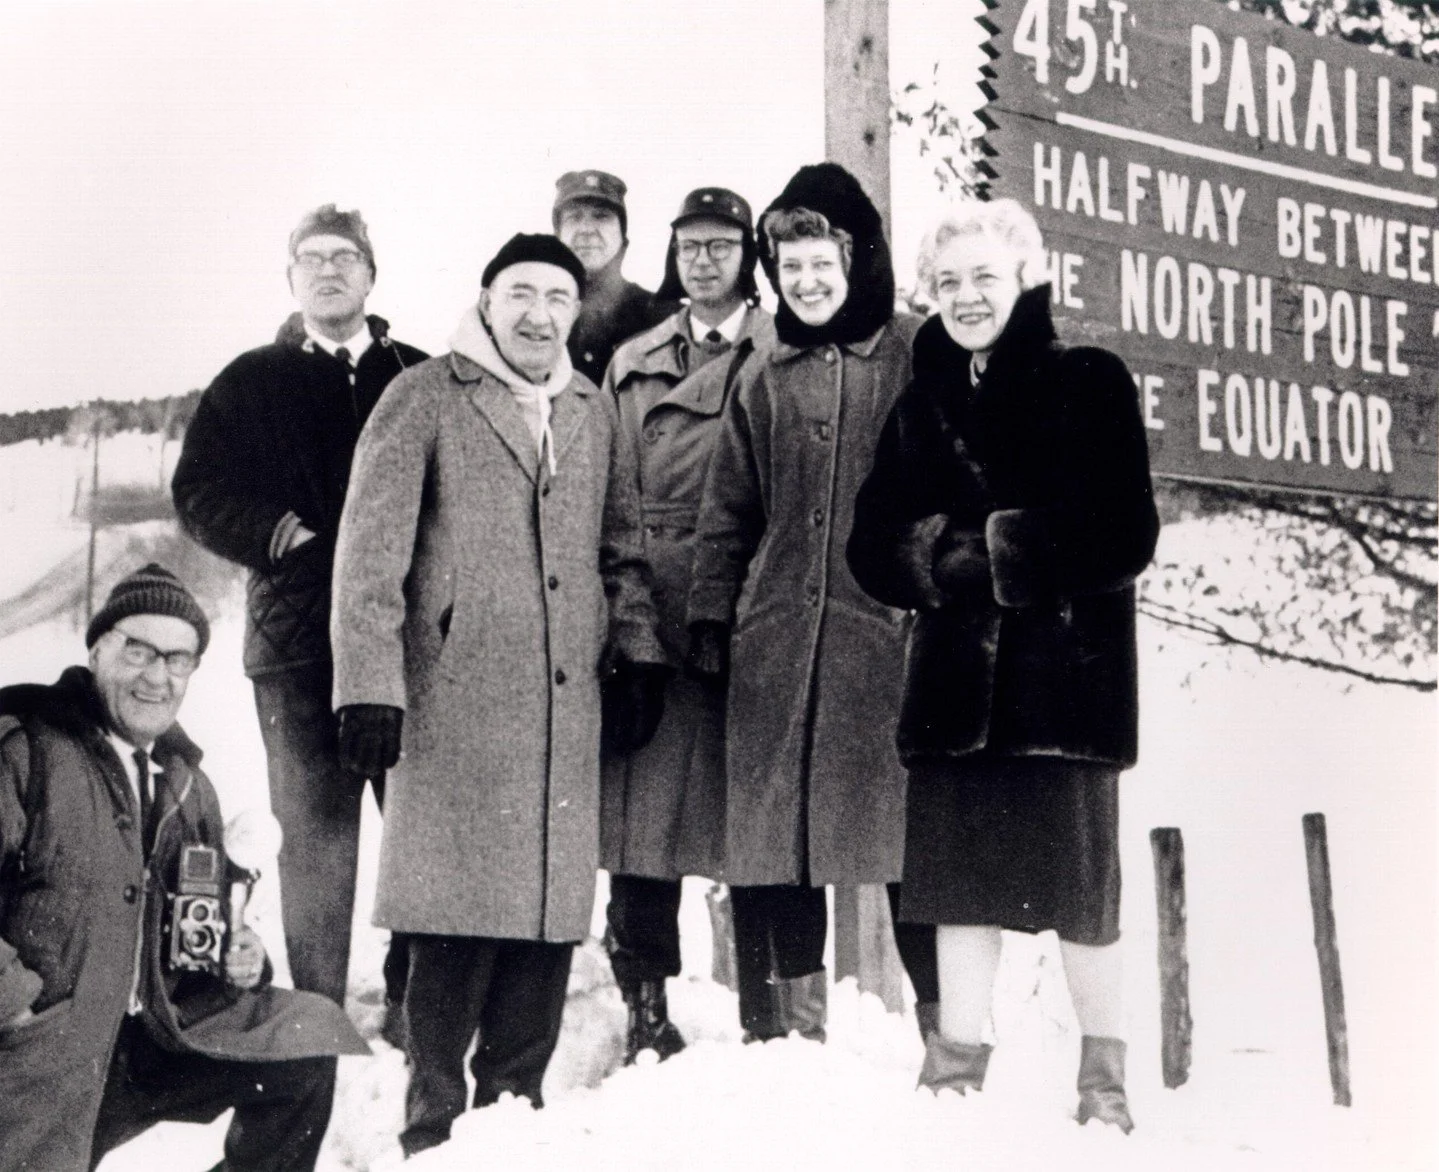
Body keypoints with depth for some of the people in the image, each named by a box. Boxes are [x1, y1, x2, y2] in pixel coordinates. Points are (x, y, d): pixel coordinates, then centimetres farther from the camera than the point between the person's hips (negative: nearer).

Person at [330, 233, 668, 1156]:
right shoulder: (426, 398, 2)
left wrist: (638, 649, 12)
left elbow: (622, 549, 24)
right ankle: (436, 1122, 6)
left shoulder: (595, 411, 17)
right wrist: (370, 684, -10)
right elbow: (372, 550, -3)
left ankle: (515, 1105, 16)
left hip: (566, 704, 5)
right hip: (459, 695, -5)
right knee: (461, 914, -6)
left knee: (553, 908, 4)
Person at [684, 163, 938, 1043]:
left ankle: (946, 1025, 6)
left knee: (903, 828, -4)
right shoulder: (768, 380, 17)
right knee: (774, 833, 4)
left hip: (889, 629, -4)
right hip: (775, 638, 4)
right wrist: (710, 615, 12)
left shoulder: (915, 361, 3)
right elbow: (728, 512, 19)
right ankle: (792, 1029, 15)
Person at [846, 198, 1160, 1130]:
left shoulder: (1091, 385, 0)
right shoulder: (923, 405, 14)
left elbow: (1125, 535, -10)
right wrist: (964, 558, -13)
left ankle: (1105, 1081, 16)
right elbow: (877, 547, 6)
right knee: (960, 876, 7)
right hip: (956, 679, 4)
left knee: (1080, 880, 1)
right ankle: (957, 1070, 17)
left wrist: (990, 548, -12)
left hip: (1068, 671, -4)